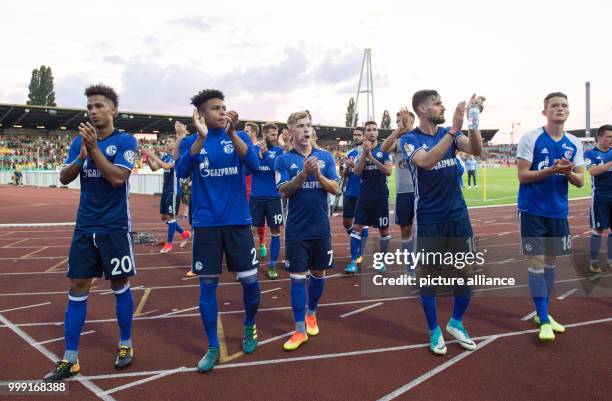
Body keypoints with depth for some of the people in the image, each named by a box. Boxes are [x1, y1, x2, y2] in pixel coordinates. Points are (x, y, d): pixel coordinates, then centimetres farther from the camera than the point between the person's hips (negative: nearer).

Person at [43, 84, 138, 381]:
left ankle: (125, 345, 24)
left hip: (114, 227, -4)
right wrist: (81, 156, -14)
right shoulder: (80, 140, 8)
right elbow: (64, 178, 2)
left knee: (120, 286, 7)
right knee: (77, 289, 5)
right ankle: (70, 359, 13)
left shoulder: (125, 141, -6)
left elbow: (118, 178, -18)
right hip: (84, 226, 4)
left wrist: (94, 148, -20)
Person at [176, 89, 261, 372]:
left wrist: (231, 133, -26)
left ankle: (250, 327, 31)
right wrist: (201, 137, -25)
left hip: (238, 221, 0)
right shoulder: (191, 141, 3)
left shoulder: (239, 137, 4)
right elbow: (181, 172, -15)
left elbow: (253, 164, -14)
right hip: (206, 224, 0)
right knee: (207, 285, 3)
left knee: (250, 280, 2)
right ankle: (213, 348, 17)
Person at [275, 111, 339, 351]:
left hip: (321, 228, 2)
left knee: (318, 274, 14)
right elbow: (284, 191, -11)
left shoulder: (326, 157, 3)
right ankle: (300, 330, 8)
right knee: (297, 277, 0)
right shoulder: (283, 160, -2)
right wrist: (304, 173, -24)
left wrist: (318, 174, -20)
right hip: (296, 230, -2)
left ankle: (311, 313, 36)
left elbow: (335, 189, -3)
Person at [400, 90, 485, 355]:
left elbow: (476, 150, -11)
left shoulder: (450, 133, 6)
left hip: (458, 216, 4)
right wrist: (454, 129, -34)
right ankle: (434, 331, 21)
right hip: (429, 220, -4)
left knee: (465, 273, 9)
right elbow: (426, 161, -28)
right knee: (428, 276, 5)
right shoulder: (409, 140, -7)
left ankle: (456, 323, 30)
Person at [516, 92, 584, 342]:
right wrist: (552, 170, -24)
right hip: (533, 211, -5)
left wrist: (568, 173, -16)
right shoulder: (530, 138, -8)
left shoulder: (574, 144, 6)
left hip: (559, 212, 5)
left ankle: (542, 313, 27)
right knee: (537, 263, -3)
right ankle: (543, 320, 6)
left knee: (551, 262, 13)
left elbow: (580, 181, 6)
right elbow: (522, 175, -12)